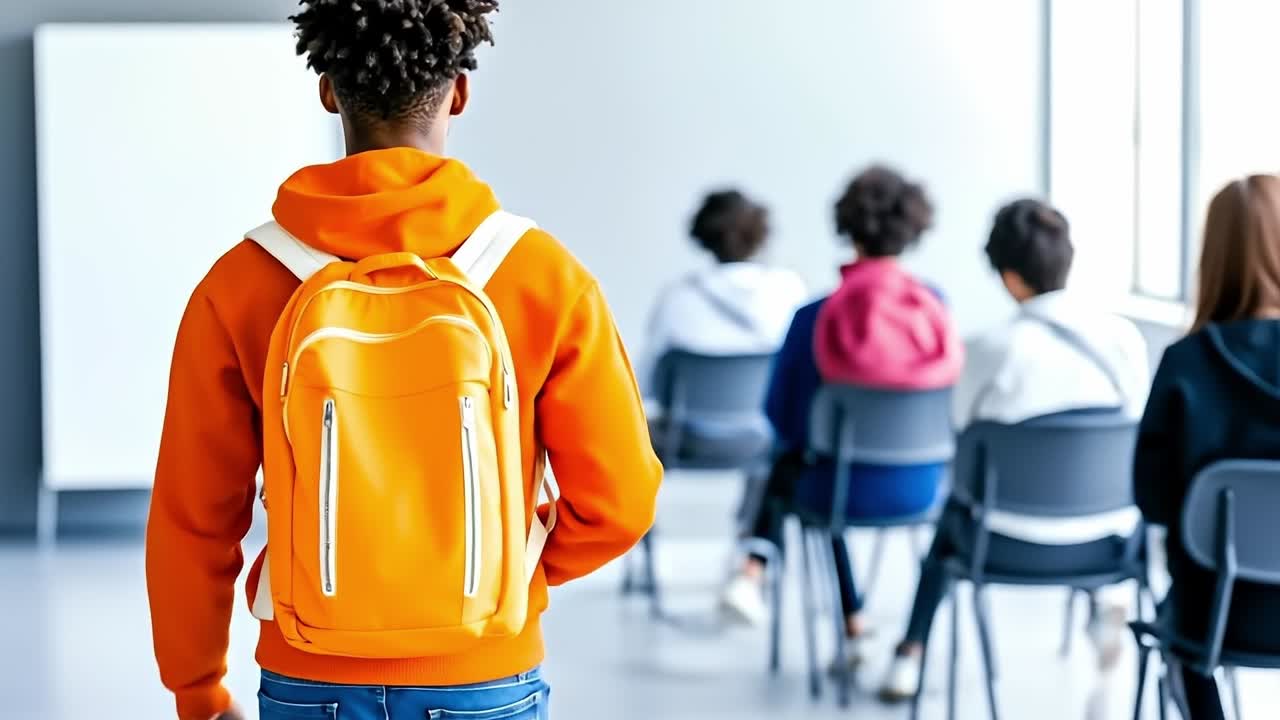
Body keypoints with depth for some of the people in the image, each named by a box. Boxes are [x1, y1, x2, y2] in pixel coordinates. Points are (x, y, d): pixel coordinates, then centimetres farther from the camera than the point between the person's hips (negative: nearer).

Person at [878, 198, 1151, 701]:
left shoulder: (995, 348, -16)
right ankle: (1105, 604, 43)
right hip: (1108, 542, 2)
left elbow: (964, 430, 1)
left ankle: (912, 654, 39)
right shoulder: (1125, 338, -8)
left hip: (1016, 546, -2)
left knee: (955, 510, 35)